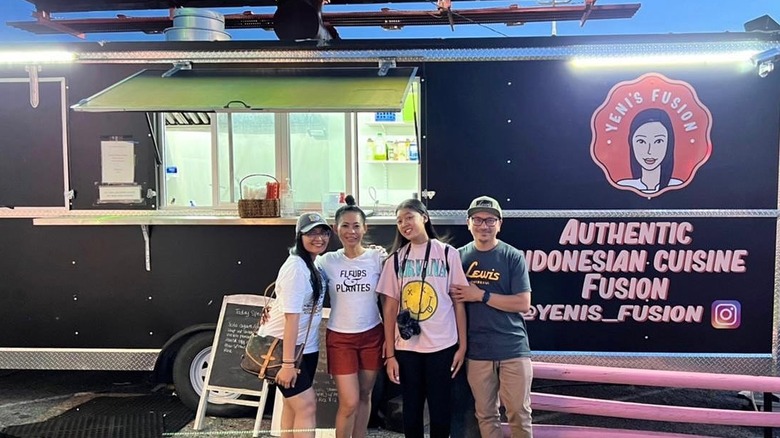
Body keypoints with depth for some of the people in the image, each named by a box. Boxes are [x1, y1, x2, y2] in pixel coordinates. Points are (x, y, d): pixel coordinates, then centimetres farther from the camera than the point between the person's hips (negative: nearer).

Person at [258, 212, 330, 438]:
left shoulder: (314, 264, 6)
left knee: (294, 404, 14)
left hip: (305, 345, 8)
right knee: (306, 405, -6)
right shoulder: (296, 267, -21)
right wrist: (288, 362, -25)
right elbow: (291, 316, -24)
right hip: (282, 346, -8)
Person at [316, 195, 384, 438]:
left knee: (364, 396, 14)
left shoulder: (378, 257, -5)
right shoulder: (327, 261, -5)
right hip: (340, 338, -1)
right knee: (349, 403, -4)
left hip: (372, 335, 1)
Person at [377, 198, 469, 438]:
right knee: (411, 408, 12)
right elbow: (390, 308, 3)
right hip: (406, 347, 2)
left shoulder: (448, 254, -1)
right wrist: (389, 354, -1)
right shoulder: (396, 259, 3)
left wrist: (462, 345, -2)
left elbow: (459, 302, 1)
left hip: (442, 345, -1)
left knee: (440, 408, 8)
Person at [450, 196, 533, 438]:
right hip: (477, 350, 2)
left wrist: (481, 295, -14)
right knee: (485, 415, 11)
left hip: (513, 348, -2)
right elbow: (452, 299, 11)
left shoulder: (513, 257, -3)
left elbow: (523, 303, -9)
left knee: (519, 414, 6)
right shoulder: (459, 256, 4)